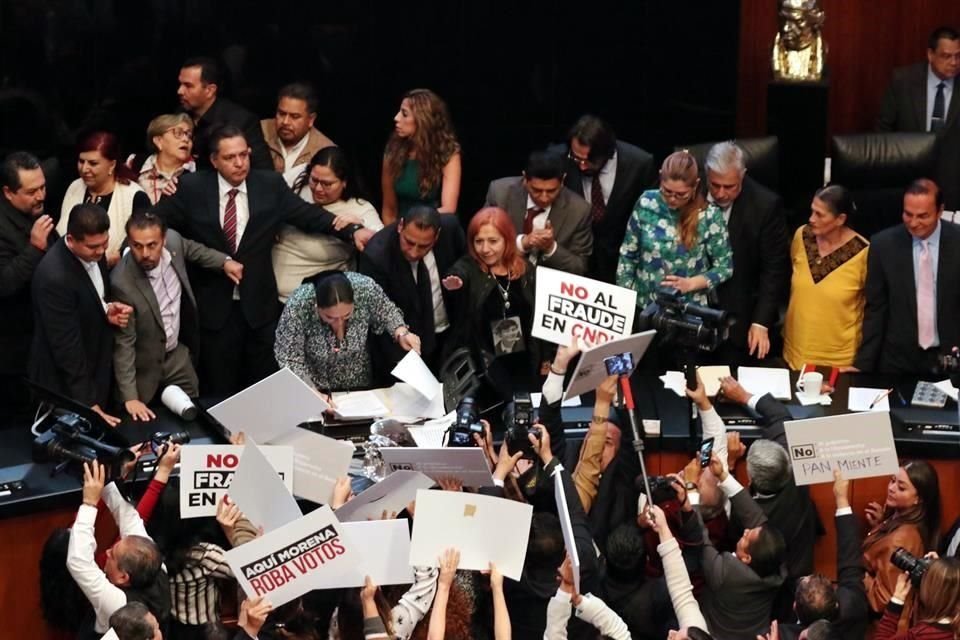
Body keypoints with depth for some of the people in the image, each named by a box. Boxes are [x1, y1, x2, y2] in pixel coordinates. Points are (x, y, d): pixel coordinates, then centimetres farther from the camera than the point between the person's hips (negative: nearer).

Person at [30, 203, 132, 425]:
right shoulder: (55, 277, -32)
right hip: (66, 384, -8)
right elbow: (67, 346, -27)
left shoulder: (92, 252, -8)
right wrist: (88, 404, -23)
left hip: (95, 368, 8)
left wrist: (106, 310, -11)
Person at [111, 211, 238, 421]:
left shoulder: (173, 240, -18)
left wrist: (224, 262, 7)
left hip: (178, 355, 6)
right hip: (145, 368, -6)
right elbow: (124, 344, -26)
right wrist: (129, 397, -27)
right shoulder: (122, 283, -34)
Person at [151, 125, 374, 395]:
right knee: (219, 396, 7)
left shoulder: (270, 185, -1)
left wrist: (353, 230, -14)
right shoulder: (192, 188, -4)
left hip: (259, 305, 1)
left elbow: (309, 215, -2)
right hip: (213, 307, -1)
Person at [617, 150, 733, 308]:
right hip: (644, 305, 2)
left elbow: (725, 267, -1)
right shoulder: (646, 203, -2)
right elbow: (628, 255, 8)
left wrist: (690, 284, -14)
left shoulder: (709, 215, -9)